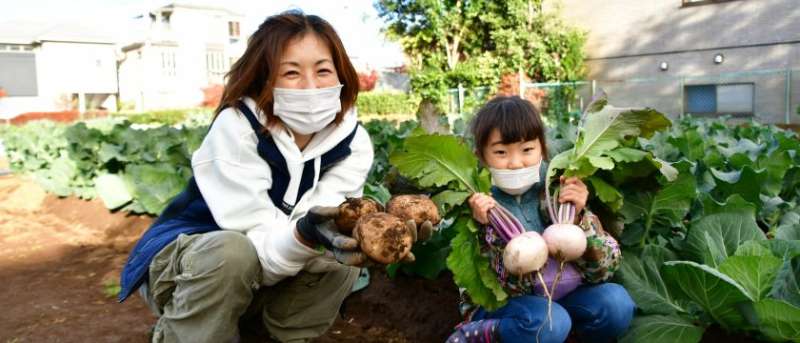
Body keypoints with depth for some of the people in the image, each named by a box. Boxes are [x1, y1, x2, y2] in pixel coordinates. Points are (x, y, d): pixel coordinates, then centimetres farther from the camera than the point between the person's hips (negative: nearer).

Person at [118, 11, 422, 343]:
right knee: (233, 253, -36)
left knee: (339, 261, -21)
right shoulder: (236, 127, -26)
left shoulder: (353, 141, -13)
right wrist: (303, 235, -51)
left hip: (262, 279, 4)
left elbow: (325, 223, -21)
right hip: (179, 263, -4)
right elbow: (259, 243, -30)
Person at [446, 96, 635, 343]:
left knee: (615, 301, -21)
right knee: (550, 322, -32)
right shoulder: (475, 204, -17)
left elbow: (604, 269, -11)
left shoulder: (557, 190, -11)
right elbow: (510, 288, -20)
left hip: (559, 296, 3)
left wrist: (578, 217, -27)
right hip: (499, 307, -3)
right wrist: (489, 229, -35)